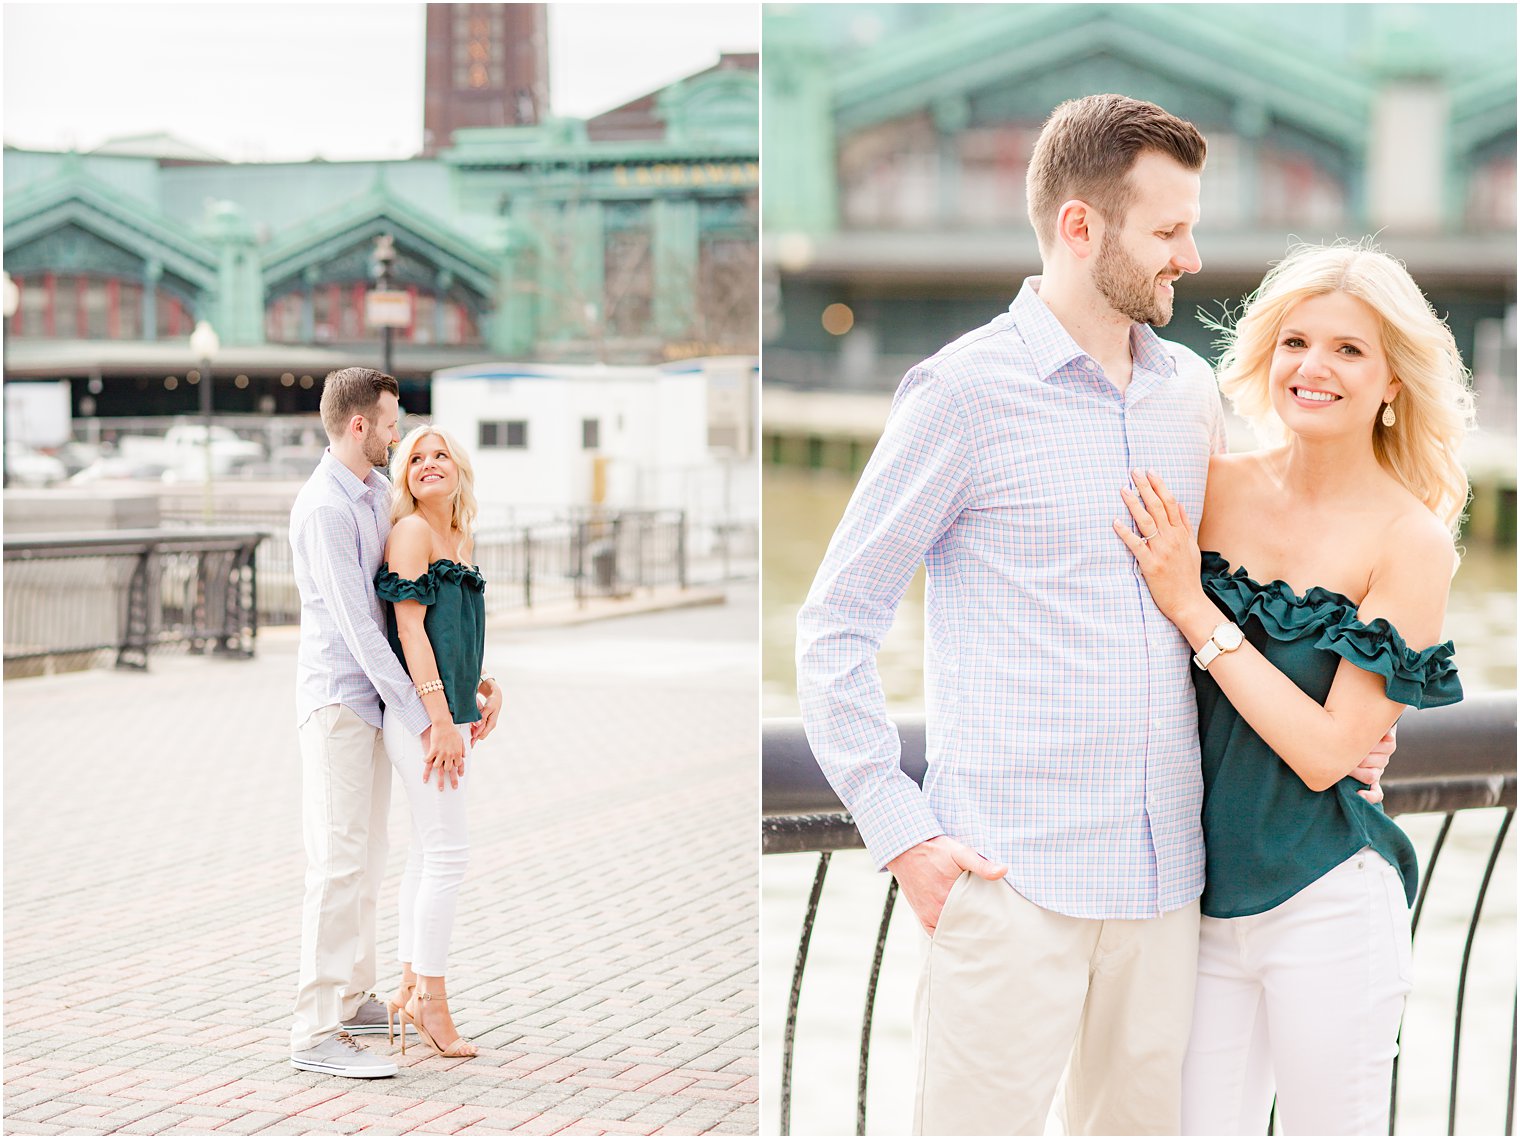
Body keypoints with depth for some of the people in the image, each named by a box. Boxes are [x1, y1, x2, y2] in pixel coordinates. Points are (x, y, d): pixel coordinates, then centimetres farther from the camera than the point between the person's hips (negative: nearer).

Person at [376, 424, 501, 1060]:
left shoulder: (460, 537, 17)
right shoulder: (411, 531, -9)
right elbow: (410, 626, -15)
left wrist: (484, 687, 11)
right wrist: (440, 719, -20)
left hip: (452, 709, 9)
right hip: (421, 707, -9)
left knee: (429, 853, 12)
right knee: (447, 852, -8)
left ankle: (410, 992, 20)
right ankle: (431, 1004, -1)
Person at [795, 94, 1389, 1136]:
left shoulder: (1191, 392, 12)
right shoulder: (966, 392, -5)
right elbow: (836, 624, -4)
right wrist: (902, 831, -11)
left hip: (1164, 869, 6)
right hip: (1012, 875, -6)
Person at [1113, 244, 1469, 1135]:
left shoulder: (1410, 542, -10)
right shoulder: (1215, 486, 1)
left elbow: (1326, 752, -15)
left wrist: (1192, 607, -15)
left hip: (1326, 906, -3)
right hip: (1203, 895, 4)